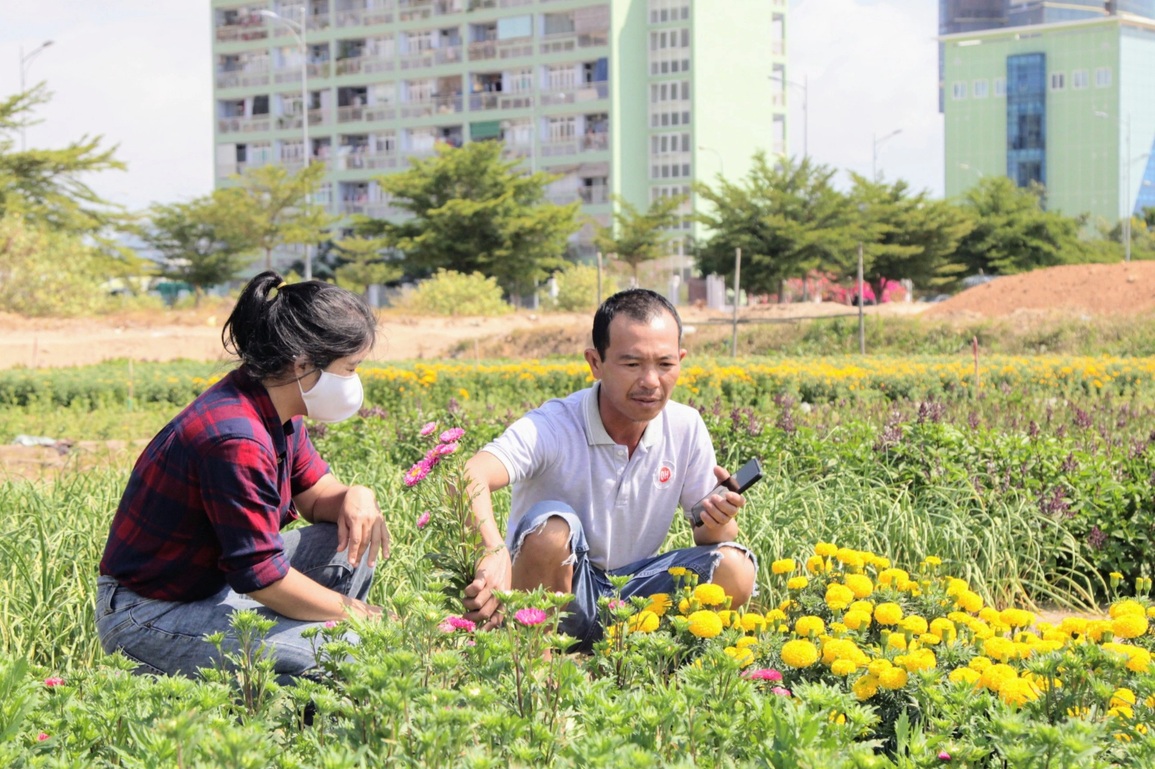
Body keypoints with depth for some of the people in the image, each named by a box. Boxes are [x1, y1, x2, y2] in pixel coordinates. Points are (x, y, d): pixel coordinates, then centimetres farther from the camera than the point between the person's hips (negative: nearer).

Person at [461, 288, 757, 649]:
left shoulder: (686, 429, -5)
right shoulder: (551, 428, -21)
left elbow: (708, 537, 2)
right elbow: (468, 479, -40)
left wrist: (718, 525, -24)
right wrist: (495, 554, -59)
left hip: (630, 590, 5)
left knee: (735, 569, -18)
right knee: (551, 525, -34)